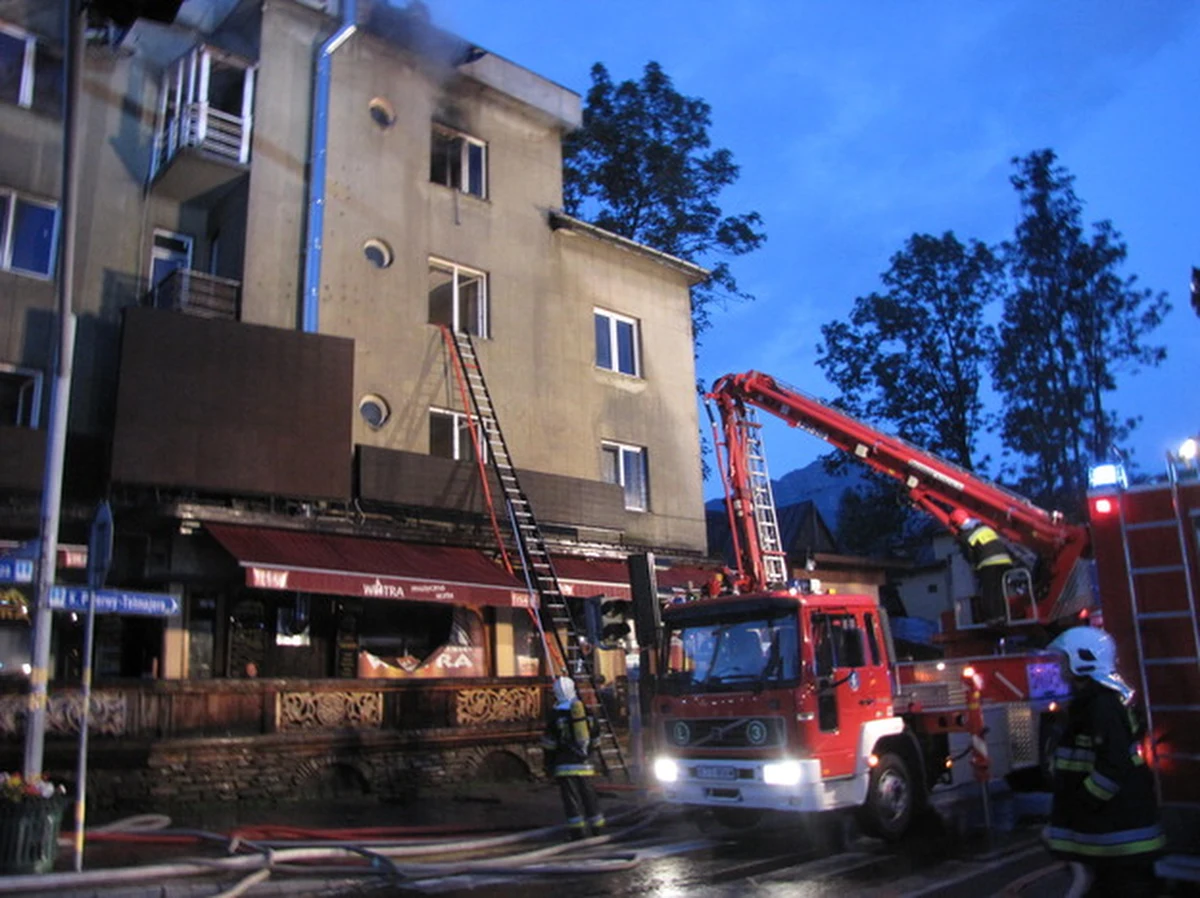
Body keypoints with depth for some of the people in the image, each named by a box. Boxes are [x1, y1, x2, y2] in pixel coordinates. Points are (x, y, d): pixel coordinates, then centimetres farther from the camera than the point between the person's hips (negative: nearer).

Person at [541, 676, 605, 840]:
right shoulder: (583, 709, 7)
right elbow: (594, 735, 14)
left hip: (566, 763, -4)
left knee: (571, 797, -1)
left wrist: (548, 764, 3)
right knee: (588, 793, 13)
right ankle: (597, 827, 18)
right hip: (584, 762, 4)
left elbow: (549, 742, -4)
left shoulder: (556, 713, -6)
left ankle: (578, 830, -3)